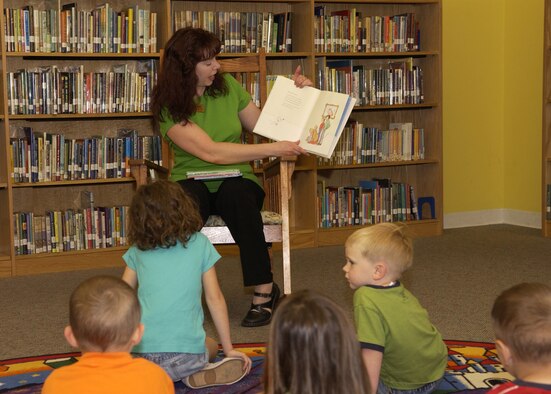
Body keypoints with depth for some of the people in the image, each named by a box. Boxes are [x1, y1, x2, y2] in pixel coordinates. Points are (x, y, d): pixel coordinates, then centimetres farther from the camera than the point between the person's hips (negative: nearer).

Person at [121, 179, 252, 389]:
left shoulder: (138, 250, 9)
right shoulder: (199, 244, 5)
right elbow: (215, 299, 6)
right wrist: (229, 349, 13)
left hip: (143, 352, 1)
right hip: (188, 352, -1)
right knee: (210, 345, 32)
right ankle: (197, 373, 0)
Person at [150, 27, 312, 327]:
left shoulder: (227, 86, 4)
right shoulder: (168, 107, -10)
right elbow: (211, 152, -21)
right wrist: (274, 149, -23)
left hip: (236, 180, 2)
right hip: (192, 180, -2)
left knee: (236, 194, -35)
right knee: (185, 201, -38)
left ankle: (264, 288, -27)